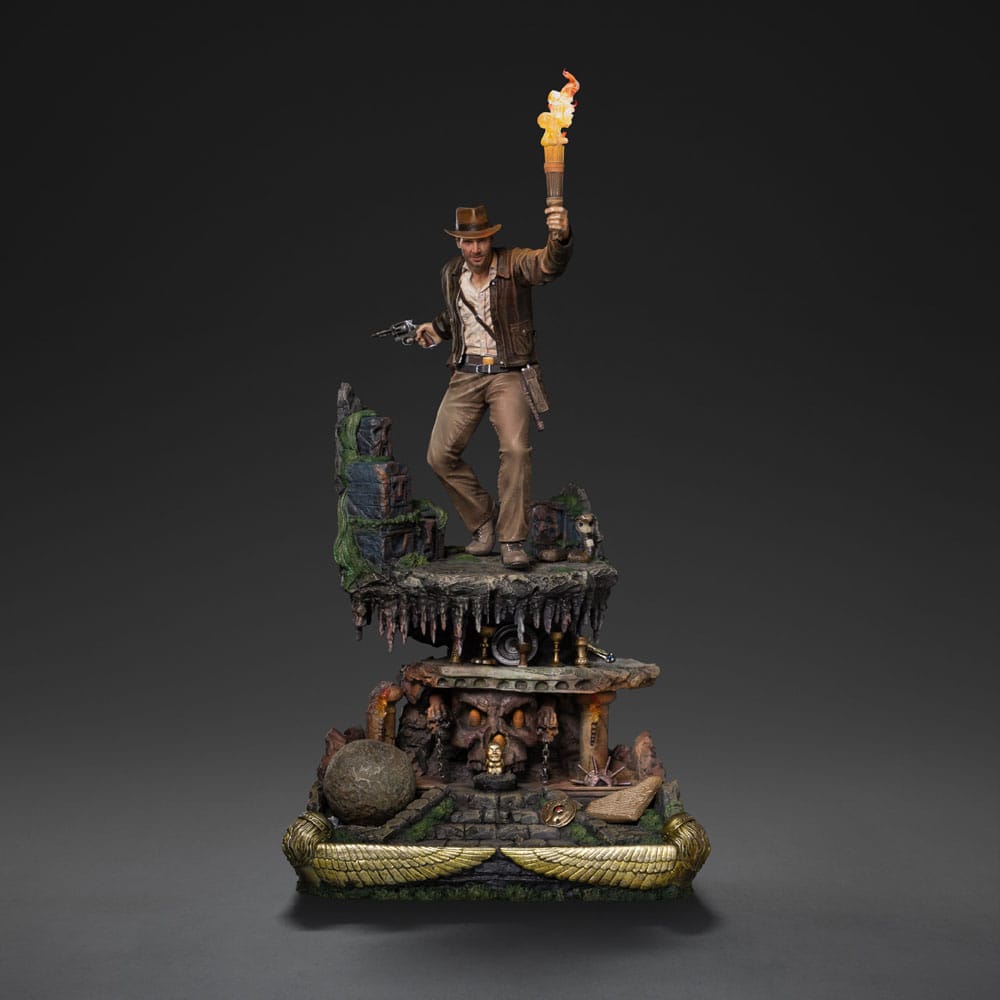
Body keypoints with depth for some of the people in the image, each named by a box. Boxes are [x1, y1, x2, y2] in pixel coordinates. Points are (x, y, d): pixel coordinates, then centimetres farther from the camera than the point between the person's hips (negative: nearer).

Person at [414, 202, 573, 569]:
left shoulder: (513, 263, -8)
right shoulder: (450, 274, 8)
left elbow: (549, 265, -31)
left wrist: (561, 236, -51)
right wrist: (437, 328, 11)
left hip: (509, 373, -5)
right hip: (466, 374, 5)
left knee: (516, 449, -23)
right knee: (440, 455, -1)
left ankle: (512, 542, -11)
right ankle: (483, 521, 19)